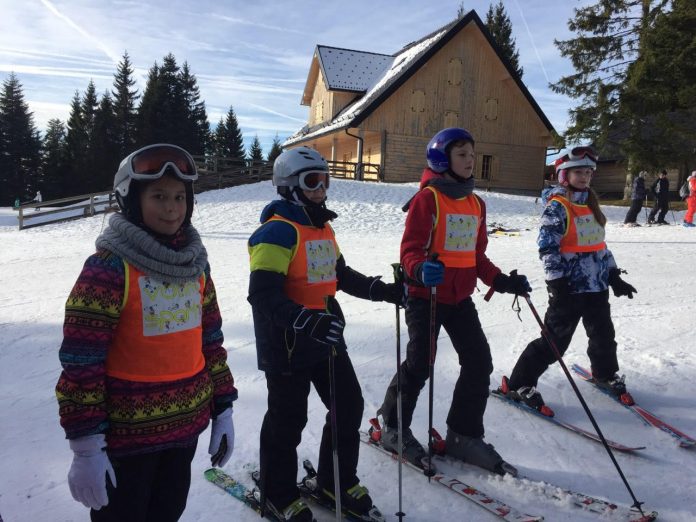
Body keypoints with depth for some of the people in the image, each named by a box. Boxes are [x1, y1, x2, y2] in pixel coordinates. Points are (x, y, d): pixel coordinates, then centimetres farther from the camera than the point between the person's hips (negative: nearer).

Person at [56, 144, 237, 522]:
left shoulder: (195, 265, 4)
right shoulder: (108, 268, -15)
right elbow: (81, 361, -16)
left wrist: (222, 409, 8)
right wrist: (85, 447, -15)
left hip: (186, 426, 6)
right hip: (125, 434, -5)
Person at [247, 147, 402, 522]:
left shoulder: (323, 227, 11)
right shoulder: (278, 231, -18)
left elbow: (340, 275, 21)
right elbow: (263, 295, -26)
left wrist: (383, 290, 11)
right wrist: (307, 322, -37)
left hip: (327, 334, 8)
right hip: (286, 342, -8)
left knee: (349, 406, 14)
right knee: (288, 420, 8)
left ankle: (337, 480, 36)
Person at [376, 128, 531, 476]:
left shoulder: (476, 203, 11)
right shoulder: (427, 198, -11)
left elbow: (477, 256, 16)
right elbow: (410, 249, -15)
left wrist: (500, 281, 5)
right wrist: (420, 270, -35)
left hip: (460, 297, 7)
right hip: (425, 294, -7)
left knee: (479, 362, 4)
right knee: (420, 365, 0)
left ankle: (464, 435, 20)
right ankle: (393, 427, 24)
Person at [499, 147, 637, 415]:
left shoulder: (591, 203, 13)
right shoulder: (557, 206, -12)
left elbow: (600, 244, 19)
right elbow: (548, 247, -18)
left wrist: (614, 277, 16)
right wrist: (557, 283, -22)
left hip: (597, 284, 8)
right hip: (570, 286, -8)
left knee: (604, 334, 20)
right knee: (555, 339, -4)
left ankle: (606, 375, 45)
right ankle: (518, 384, 7)